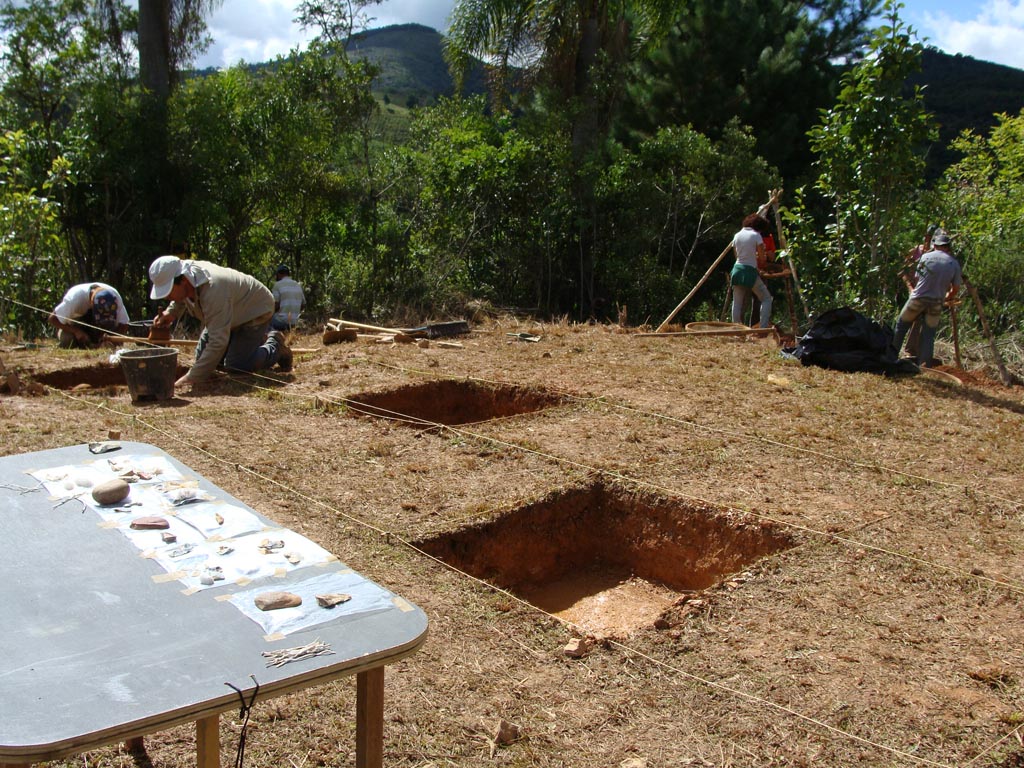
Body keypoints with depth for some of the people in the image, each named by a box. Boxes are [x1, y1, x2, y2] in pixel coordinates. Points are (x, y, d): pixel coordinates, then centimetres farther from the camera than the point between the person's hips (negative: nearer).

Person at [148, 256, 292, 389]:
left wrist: (192, 377, -43)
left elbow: (218, 341, -42)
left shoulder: (213, 290, -43)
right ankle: (260, 338, 24)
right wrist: (170, 312, -10)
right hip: (232, 316, 9)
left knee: (236, 366, -17)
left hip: (256, 311, -9)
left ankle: (275, 346, 10)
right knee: (202, 357, 10)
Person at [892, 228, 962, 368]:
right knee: (928, 336, 9)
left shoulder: (926, 257, -3)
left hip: (918, 299, -1)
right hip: (936, 303, 2)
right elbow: (955, 288, 5)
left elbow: (916, 278, 6)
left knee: (901, 326, 16)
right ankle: (925, 366, 5)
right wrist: (945, 299, 24)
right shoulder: (954, 264, 0)